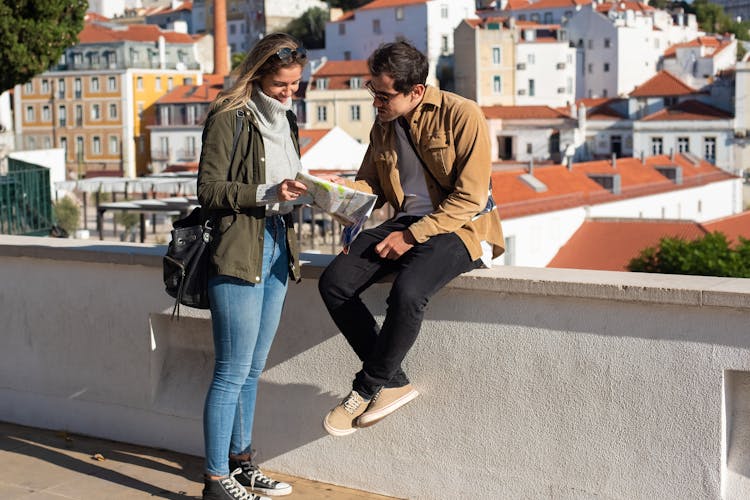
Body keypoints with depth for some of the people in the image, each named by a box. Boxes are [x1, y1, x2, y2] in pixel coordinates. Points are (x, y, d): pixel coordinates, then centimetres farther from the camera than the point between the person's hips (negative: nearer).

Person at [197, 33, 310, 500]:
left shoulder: (286, 120, 16)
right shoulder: (229, 118, -9)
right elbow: (209, 189, -13)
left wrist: (300, 192, 3)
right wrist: (267, 194, -22)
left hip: (277, 250, 8)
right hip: (238, 254, -8)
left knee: (252, 369, 16)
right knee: (233, 372, -4)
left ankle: (241, 461, 28)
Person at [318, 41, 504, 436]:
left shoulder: (462, 115, -12)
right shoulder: (383, 125, 10)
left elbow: (470, 198, -15)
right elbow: (372, 185, 17)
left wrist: (412, 236, -18)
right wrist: (345, 188, -7)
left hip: (459, 228, -7)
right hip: (405, 224, 7)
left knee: (407, 292, -35)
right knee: (334, 282, -15)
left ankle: (369, 386, -10)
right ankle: (393, 382, -5)